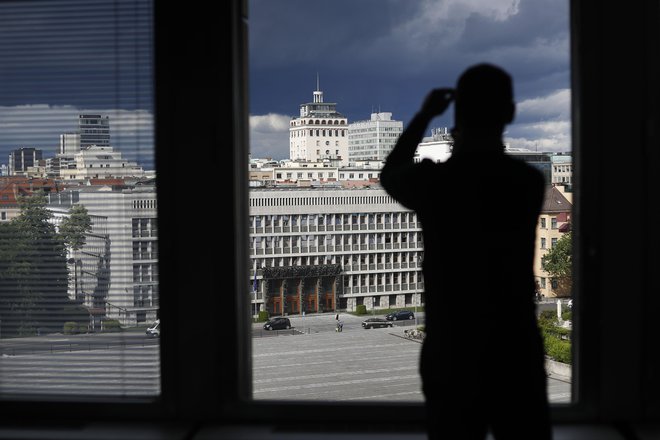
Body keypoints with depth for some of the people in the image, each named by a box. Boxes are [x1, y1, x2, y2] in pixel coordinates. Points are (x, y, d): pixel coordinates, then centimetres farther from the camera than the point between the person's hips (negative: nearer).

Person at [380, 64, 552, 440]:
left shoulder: (431, 181, -8)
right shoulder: (529, 181, -5)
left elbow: (390, 173, 16)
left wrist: (424, 116, 23)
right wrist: (467, 148, 28)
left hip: (450, 359, 0)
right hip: (517, 357, 1)